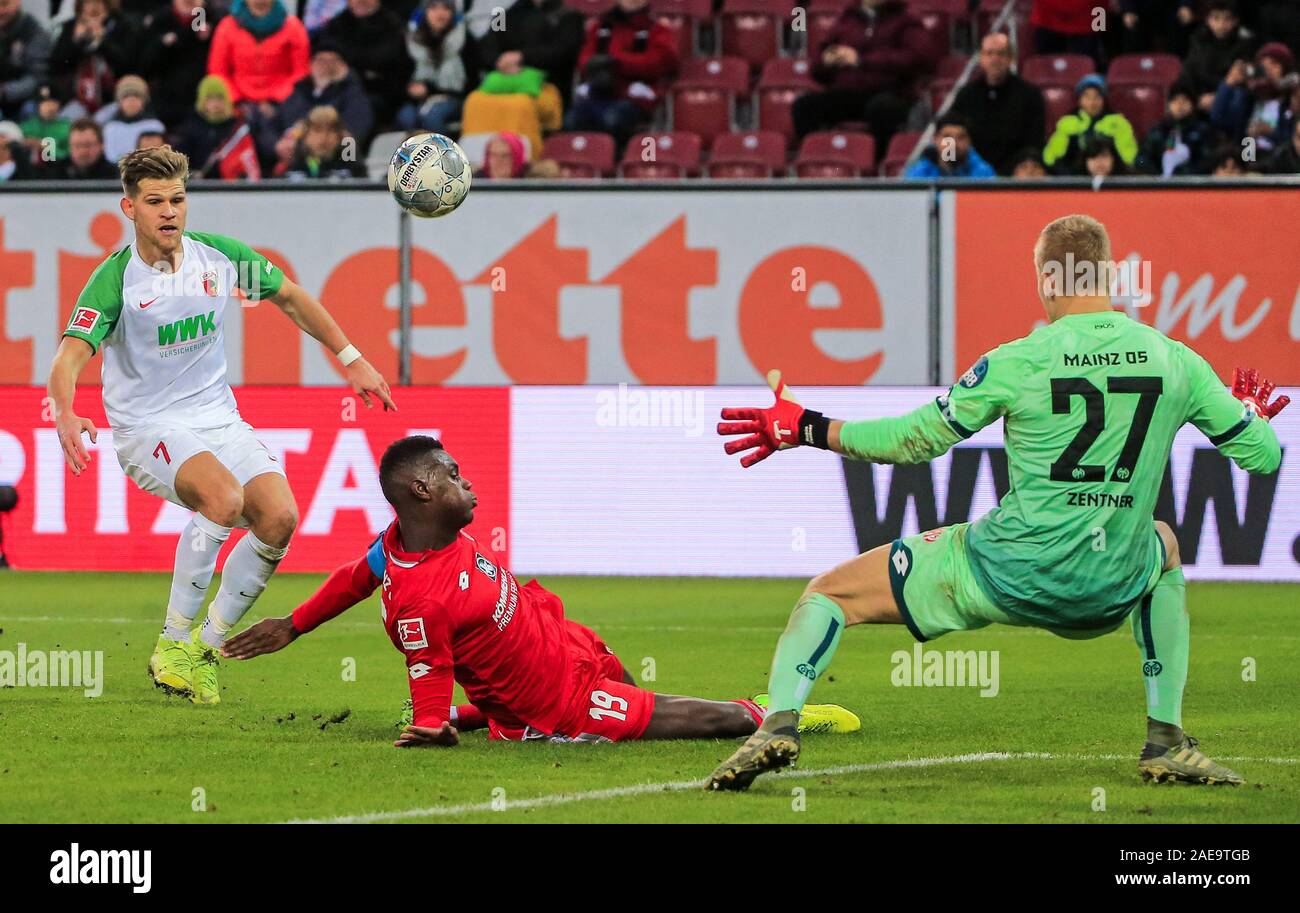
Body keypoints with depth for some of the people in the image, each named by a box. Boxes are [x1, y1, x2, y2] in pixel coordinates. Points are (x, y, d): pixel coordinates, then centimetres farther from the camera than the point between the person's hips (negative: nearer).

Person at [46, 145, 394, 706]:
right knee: (223, 497, -34)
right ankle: (173, 643, -20)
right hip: (147, 428, -5)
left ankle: (207, 647, 0)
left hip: (217, 420, 5)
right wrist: (66, 415, -47)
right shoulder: (116, 279, -15)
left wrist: (351, 359, 15)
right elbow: (70, 356, -26)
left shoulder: (221, 256, -2)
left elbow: (290, 297, 16)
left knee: (279, 517, -18)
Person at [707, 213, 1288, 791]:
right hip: (1108, 597, 3)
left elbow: (915, 440, -2)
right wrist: (1250, 413, 31)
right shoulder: (1176, 362, -2)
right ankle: (1166, 742, 28)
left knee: (829, 593, 13)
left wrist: (803, 429, 10)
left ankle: (779, 723, -12)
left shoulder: (1017, 363, -10)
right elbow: (1263, 456, 7)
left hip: (1000, 578, -3)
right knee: (1164, 545, 39)